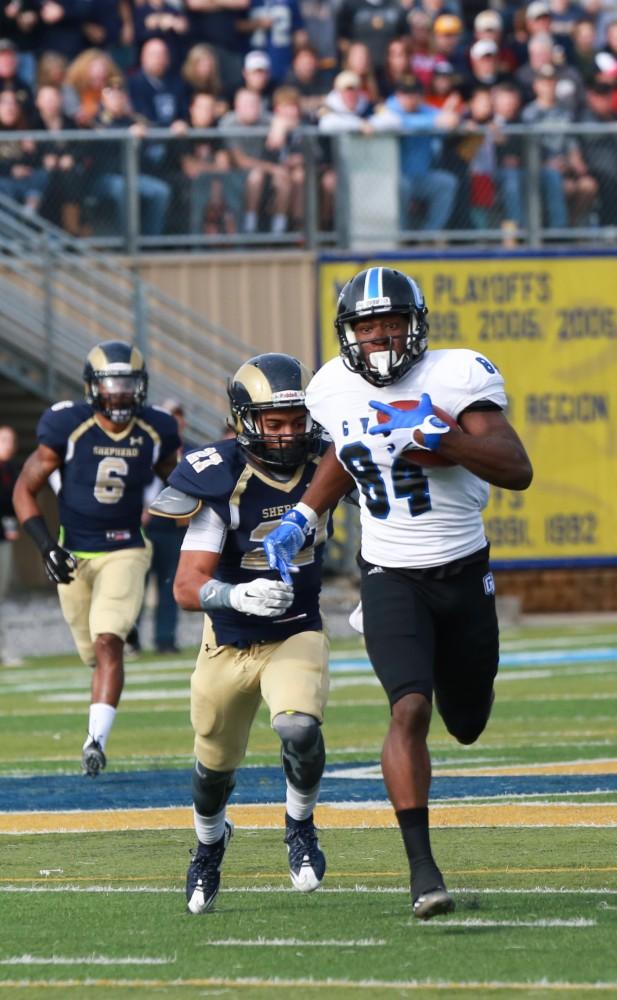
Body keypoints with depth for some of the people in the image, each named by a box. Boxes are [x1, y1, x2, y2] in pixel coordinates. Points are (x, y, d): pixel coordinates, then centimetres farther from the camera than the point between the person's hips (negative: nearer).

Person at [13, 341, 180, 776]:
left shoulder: (155, 433, -6)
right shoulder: (68, 428, -13)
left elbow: (176, 479, 16)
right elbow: (25, 490, -6)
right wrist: (46, 545, -17)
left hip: (126, 552, 0)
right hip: (74, 555, 0)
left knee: (108, 642, -20)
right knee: (95, 653, 11)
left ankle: (96, 740, -23)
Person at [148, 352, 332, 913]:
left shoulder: (325, 465, -12)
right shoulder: (223, 483, -23)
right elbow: (188, 588, -25)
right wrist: (239, 596, -45)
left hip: (298, 636, 1)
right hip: (230, 644, -1)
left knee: (300, 729, -28)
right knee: (216, 765, 15)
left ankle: (300, 825, 3)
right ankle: (210, 842, 50)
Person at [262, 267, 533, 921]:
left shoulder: (455, 377, -14)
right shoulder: (335, 389, -1)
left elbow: (517, 471, -21)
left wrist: (445, 441, -33)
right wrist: (301, 519, 13)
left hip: (463, 572, 0)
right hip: (390, 577, 0)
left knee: (467, 724, 16)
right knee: (410, 709, -22)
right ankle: (421, 866, -20)